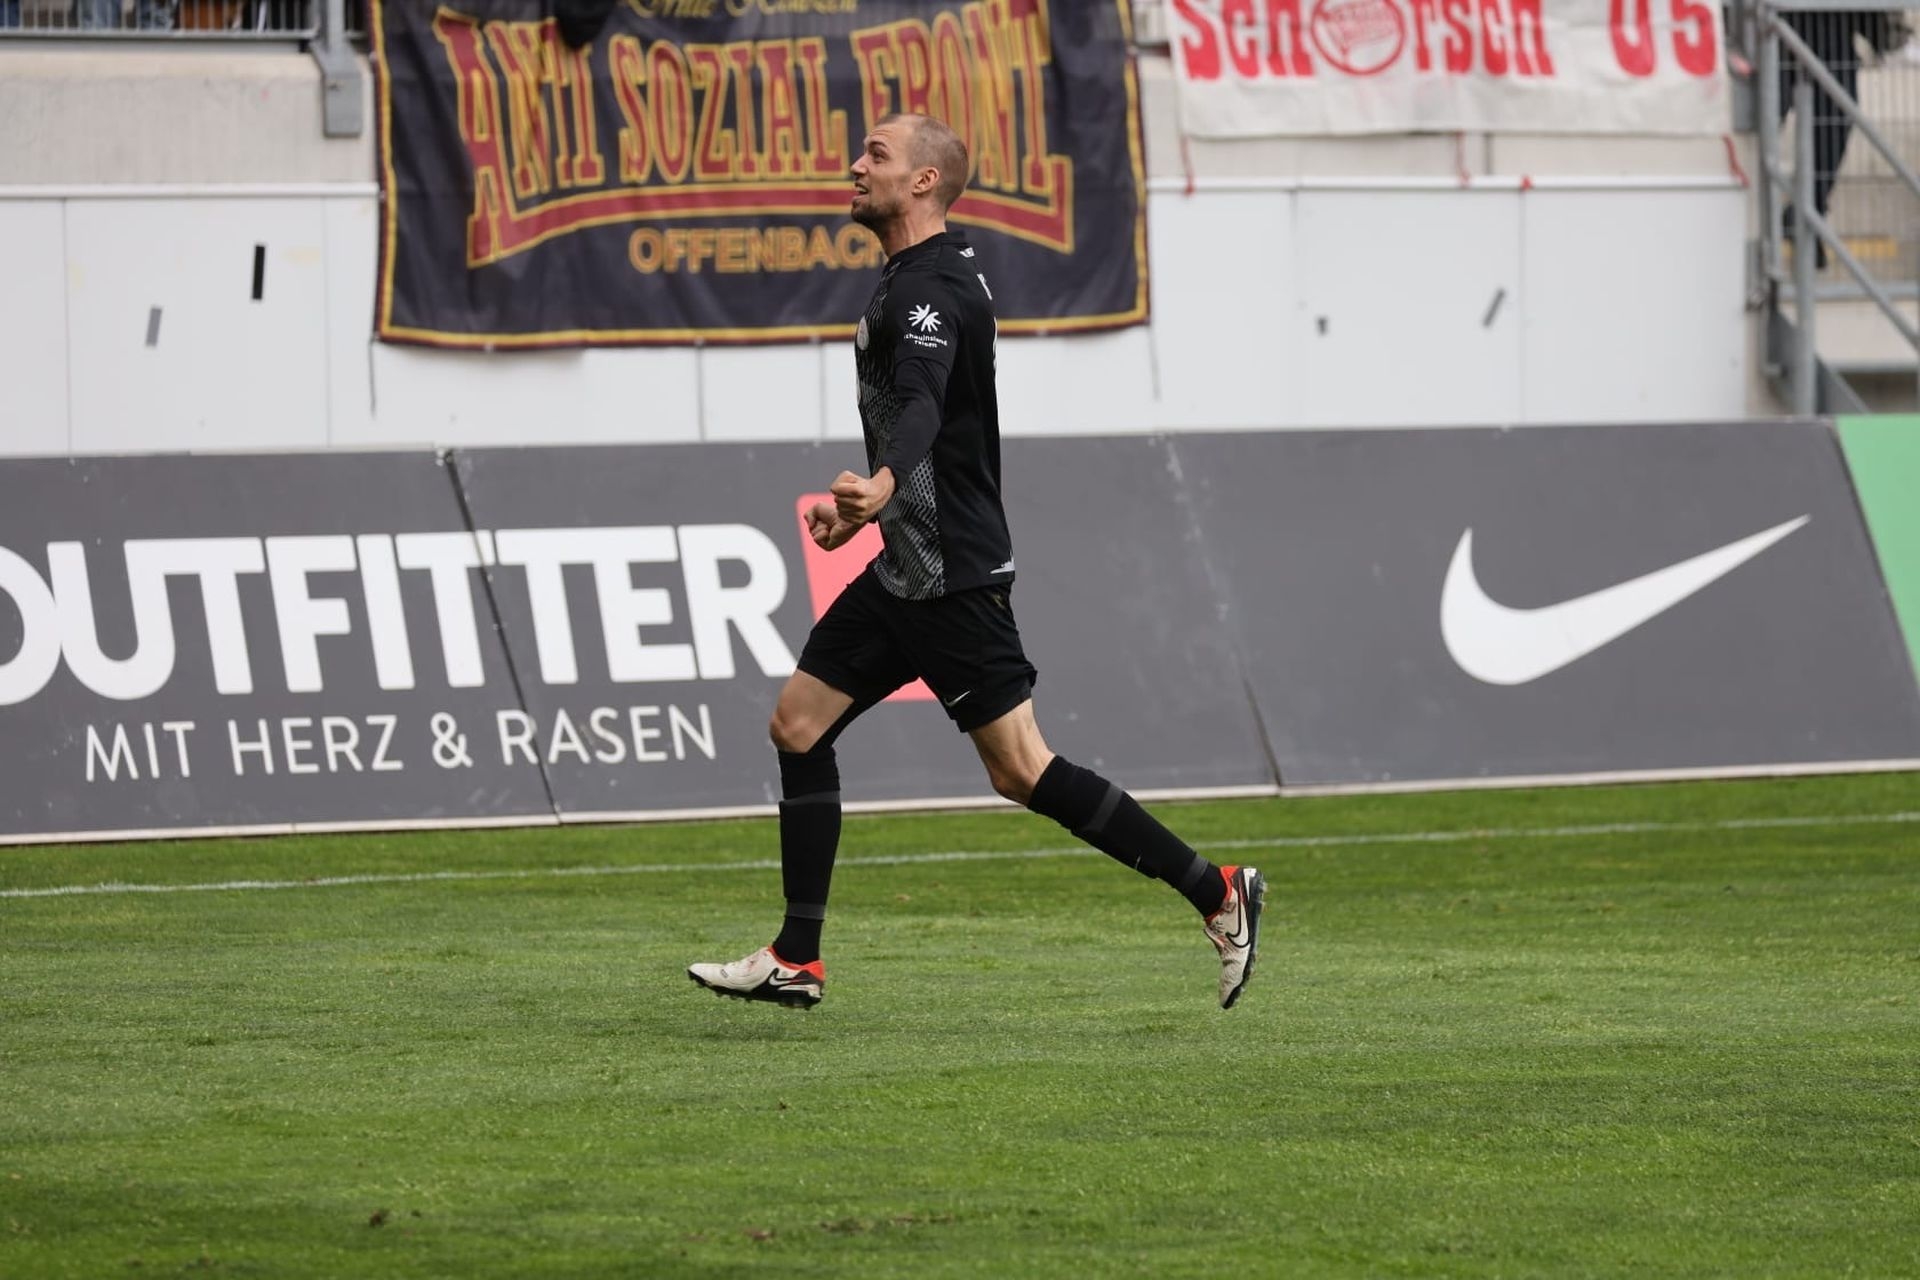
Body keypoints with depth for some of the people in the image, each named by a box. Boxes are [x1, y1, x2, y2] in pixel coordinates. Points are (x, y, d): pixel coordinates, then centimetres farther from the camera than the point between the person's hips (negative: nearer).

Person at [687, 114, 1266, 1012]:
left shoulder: (931, 290, -17)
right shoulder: (912, 278, 15)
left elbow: (921, 406, -36)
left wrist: (883, 483, -55)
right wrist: (863, 504, 35)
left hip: (950, 571, -10)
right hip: (908, 569, 10)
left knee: (1020, 770, -10)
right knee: (799, 724, 7)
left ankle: (1215, 892, -4)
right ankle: (795, 961, 9)